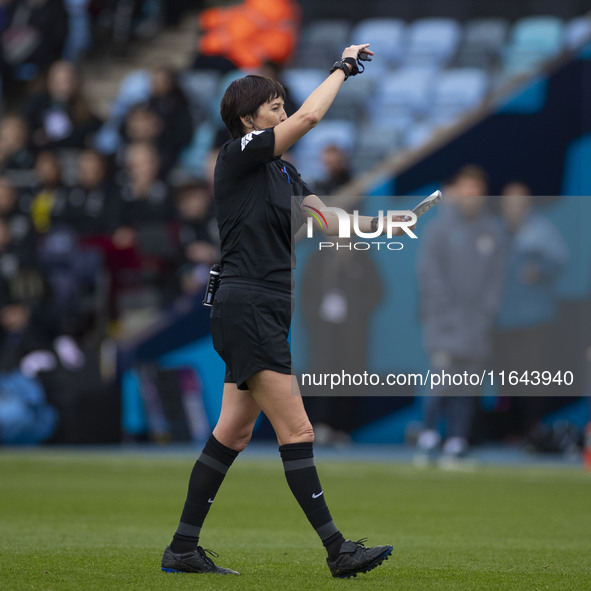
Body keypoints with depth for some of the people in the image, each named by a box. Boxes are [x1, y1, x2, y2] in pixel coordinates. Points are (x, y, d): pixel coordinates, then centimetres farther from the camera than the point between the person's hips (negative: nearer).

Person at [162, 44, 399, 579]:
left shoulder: (283, 172, 18)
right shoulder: (238, 154, -8)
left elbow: (329, 223, 13)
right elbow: (309, 117, -17)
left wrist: (380, 223, -1)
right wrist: (342, 67, -4)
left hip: (266, 314, 9)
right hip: (246, 308, -9)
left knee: (233, 433, 10)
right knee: (297, 431, -11)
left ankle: (183, 550, 15)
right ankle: (337, 550, -12)